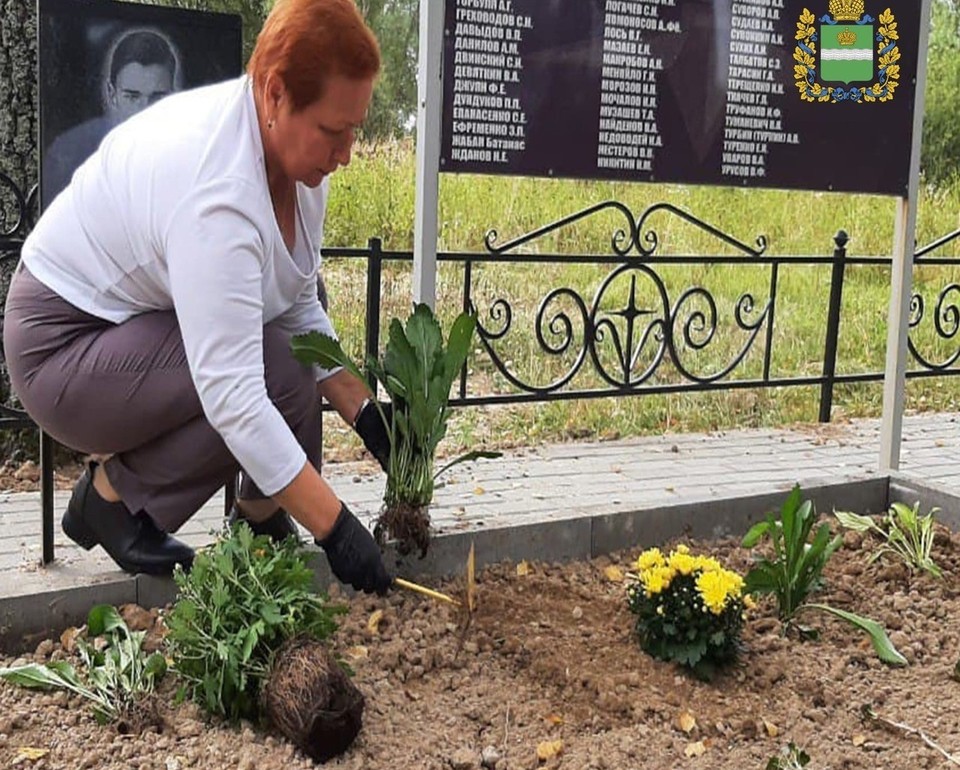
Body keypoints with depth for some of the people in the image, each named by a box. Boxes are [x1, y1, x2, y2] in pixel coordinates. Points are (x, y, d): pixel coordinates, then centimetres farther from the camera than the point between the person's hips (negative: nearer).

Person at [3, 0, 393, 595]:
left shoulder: (295, 147, -8)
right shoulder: (217, 188, -35)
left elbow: (300, 307, -1)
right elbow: (232, 394, -39)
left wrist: (366, 414, -10)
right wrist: (335, 527, -37)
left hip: (151, 324, 8)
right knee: (278, 371, -24)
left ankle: (261, 511, 5)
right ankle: (114, 494, -6)